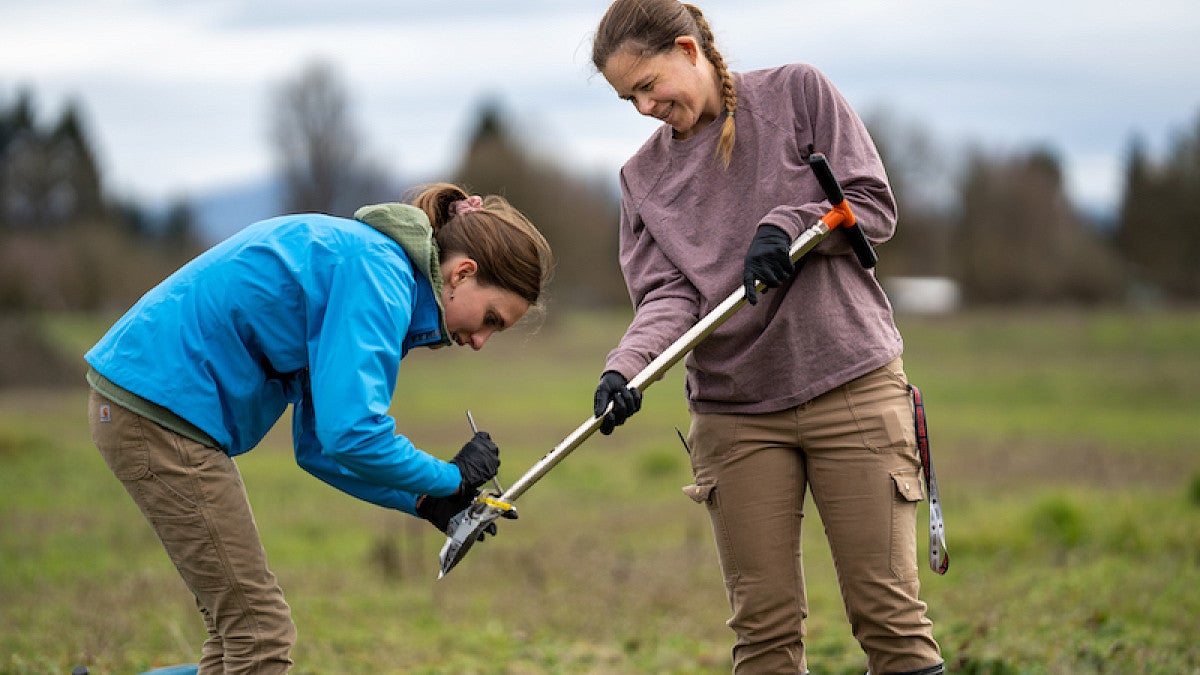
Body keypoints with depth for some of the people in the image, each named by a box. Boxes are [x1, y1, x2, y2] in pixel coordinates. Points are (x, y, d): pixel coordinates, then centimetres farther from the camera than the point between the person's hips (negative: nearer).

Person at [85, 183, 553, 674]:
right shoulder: (377, 274, -17)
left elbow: (318, 446, 18)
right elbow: (353, 433, -27)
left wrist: (423, 503, 9)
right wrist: (451, 478, -11)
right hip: (162, 407, -11)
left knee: (238, 629, 15)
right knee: (260, 632, -6)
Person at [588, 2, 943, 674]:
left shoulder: (797, 92, 4)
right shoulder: (644, 175, 12)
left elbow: (874, 204, 1)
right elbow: (668, 293, 0)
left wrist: (787, 224, -16)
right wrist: (626, 366, -19)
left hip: (854, 388, -3)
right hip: (733, 410, 3)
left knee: (888, 610, -6)